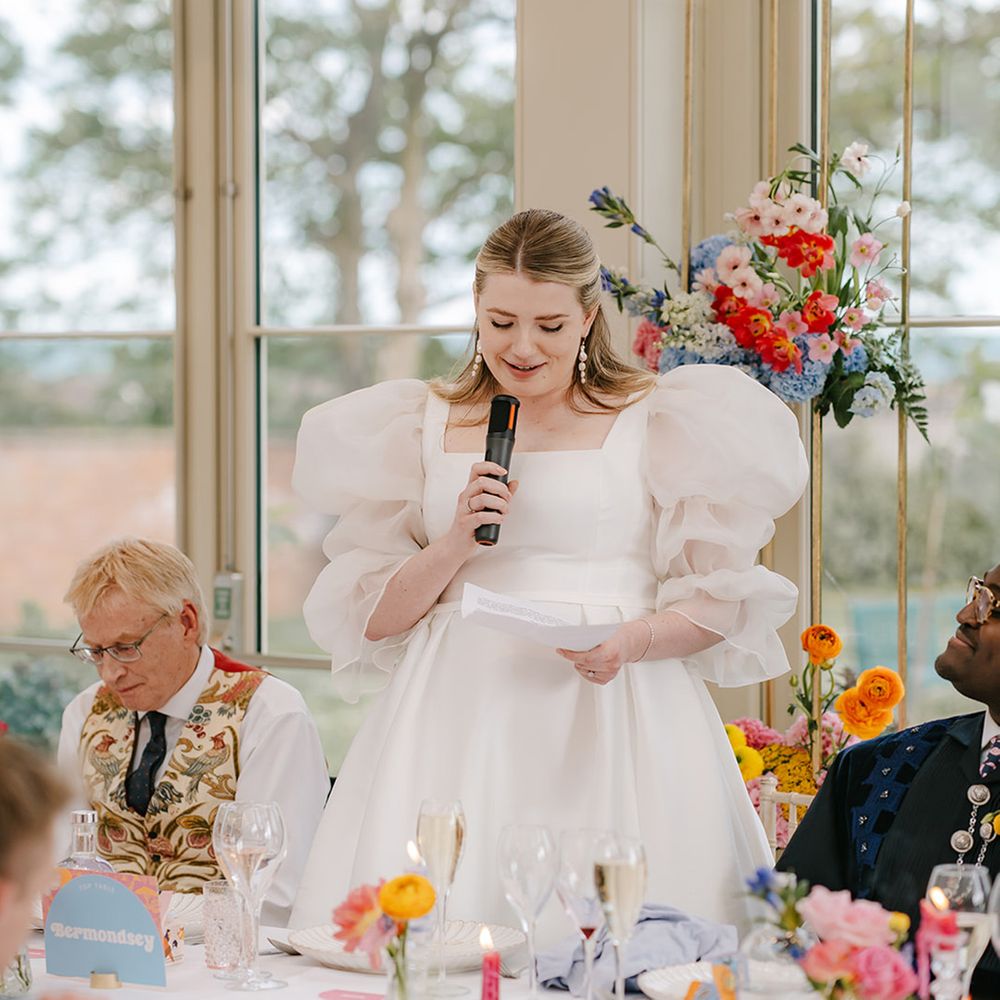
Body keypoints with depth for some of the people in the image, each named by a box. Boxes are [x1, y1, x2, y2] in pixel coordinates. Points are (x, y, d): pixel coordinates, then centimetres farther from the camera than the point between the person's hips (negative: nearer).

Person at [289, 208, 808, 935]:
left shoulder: (656, 422, 5)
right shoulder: (422, 429, 12)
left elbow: (719, 602, 2)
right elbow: (374, 620, 9)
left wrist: (633, 641, -15)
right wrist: (456, 542, -6)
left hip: (612, 718, -2)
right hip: (460, 721, 2)